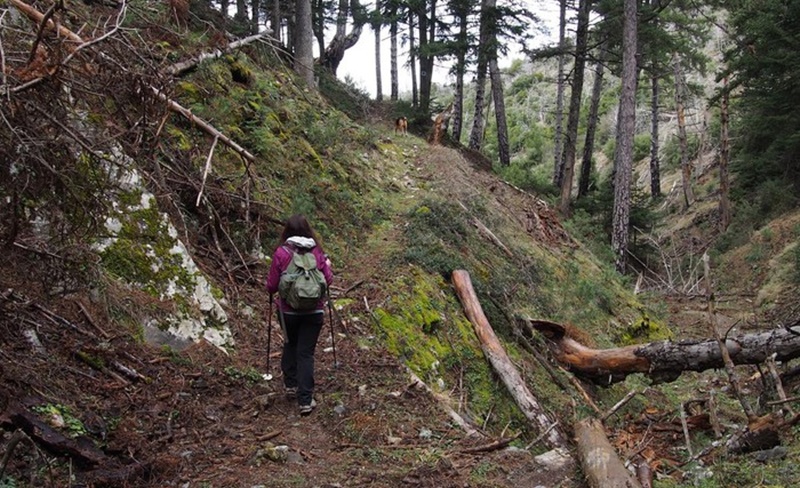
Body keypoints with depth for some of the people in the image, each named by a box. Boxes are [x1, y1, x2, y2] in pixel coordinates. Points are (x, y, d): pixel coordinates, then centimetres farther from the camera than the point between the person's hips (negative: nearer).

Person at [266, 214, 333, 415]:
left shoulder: (281, 253, -10)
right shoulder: (316, 252, -6)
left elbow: (272, 285, -5)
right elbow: (328, 279, -1)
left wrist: (271, 292, 17)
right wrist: (327, 266, 19)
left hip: (287, 310, 0)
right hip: (314, 311, 0)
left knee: (290, 345, 24)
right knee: (306, 352, 3)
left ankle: (291, 385, 30)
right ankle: (305, 400, 1)